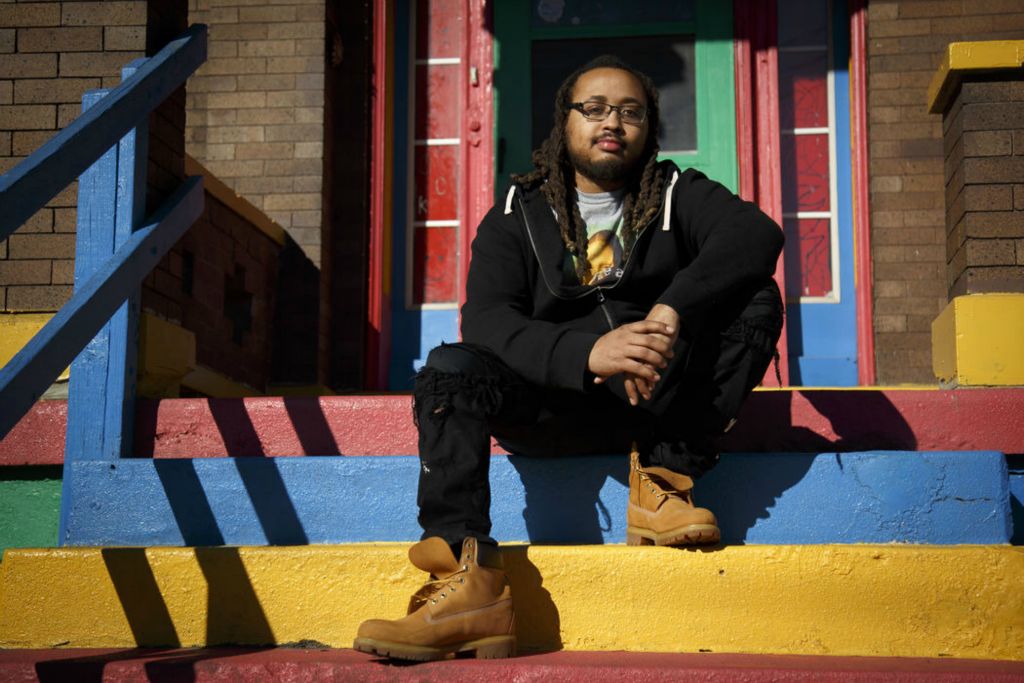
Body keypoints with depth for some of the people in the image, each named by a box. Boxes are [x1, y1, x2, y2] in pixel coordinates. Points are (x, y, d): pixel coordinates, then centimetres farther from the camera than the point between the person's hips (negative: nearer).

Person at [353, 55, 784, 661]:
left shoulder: (678, 196, 8)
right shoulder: (516, 218, 8)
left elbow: (757, 233, -14)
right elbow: (486, 319, -10)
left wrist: (672, 313, -32)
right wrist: (587, 352, -31)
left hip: (661, 401, 0)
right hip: (555, 402, 0)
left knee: (754, 299, -18)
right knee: (449, 371, -25)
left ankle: (664, 480, -19)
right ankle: (470, 584, -38)